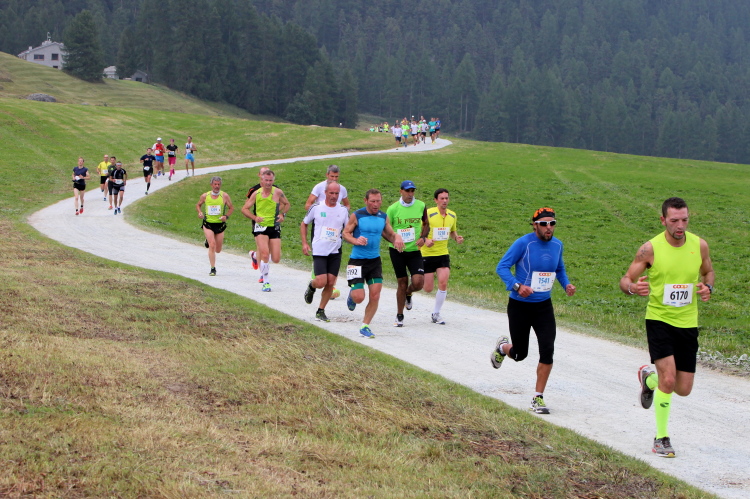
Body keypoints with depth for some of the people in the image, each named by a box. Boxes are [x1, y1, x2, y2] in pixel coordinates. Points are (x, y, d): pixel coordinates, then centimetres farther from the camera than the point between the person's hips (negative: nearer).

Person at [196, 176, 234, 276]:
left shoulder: (224, 196, -3)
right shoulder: (205, 196, -1)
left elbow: (231, 208, 6)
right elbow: (198, 205, 16)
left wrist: (226, 216, -12)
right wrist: (200, 213, -5)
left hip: (220, 224, 1)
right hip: (208, 224, -1)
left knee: (218, 250, 9)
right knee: (212, 245, -17)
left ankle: (208, 242, 45)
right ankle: (213, 268, -8)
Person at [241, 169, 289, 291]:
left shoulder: (278, 192, 0)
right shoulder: (256, 193, -1)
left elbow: (286, 204, 18)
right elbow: (245, 209, 7)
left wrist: (282, 214, -1)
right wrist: (254, 217, -10)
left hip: (275, 227, 2)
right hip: (261, 227, -2)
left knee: (276, 259, -1)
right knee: (265, 254, -19)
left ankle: (257, 256, 34)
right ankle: (266, 282, -6)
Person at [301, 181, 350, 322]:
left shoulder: (343, 210, 5)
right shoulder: (316, 208, -2)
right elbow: (304, 224, 11)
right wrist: (304, 243, 0)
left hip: (335, 252, 3)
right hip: (319, 251, -3)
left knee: (330, 283, 0)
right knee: (321, 282, -12)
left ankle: (321, 311, 15)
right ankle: (311, 286, 24)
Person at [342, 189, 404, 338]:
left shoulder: (383, 217, 5)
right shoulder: (357, 216, -8)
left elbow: (390, 233, 18)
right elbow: (345, 233, -1)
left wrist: (397, 238, -5)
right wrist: (356, 240, -21)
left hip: (375, 261, 4)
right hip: (357, 260, -4)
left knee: (375, 296, -5)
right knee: (359, 297, -10)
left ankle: (365, 326, 12)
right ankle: (352, 294, 28)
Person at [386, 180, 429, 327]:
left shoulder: (421, 206, 0)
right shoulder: (393, 208, -8)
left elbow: (426, 224, 14)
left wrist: (422, 237, -4)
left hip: (414, 250, 2)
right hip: (397, 251, -2)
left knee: (418, 282, -13)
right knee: (402, 282, 2)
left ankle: (408, 294, 25)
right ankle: (399, 316, 18)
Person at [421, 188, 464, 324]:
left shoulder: (452, 215, 4)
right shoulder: (429, 214, -13)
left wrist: (457, 238, -2)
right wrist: (425, 240, -28)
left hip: (443, 254, 4)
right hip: (427, 254, -4)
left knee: (443, 282, -12)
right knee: (428, 289, -2)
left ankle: (436, 314, 6)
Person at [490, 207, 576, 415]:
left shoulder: (557, 245, 2)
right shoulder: (523, 243, -16)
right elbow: (502, 267, -14)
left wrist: (566, 284, -1)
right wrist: (517, 286, -28)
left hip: (544, 306, 4)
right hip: (520, 306, -4)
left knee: (547, 350, -12)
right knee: (520, 354, 7)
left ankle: (538, 397, 1)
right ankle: (503, 347, 47)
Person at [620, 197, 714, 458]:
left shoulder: (699, 245, -2)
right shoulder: (650, 248, -11)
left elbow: (708, 271, 17)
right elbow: (625, 280, -6)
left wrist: (708, 287, -5)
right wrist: (632, 287, -29)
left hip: (687, 323, 4)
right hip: (659, 320, -4)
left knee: (683, 389, 7)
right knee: (668, 379, -19)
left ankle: (649, 378, 40)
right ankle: (661, 438, -3)